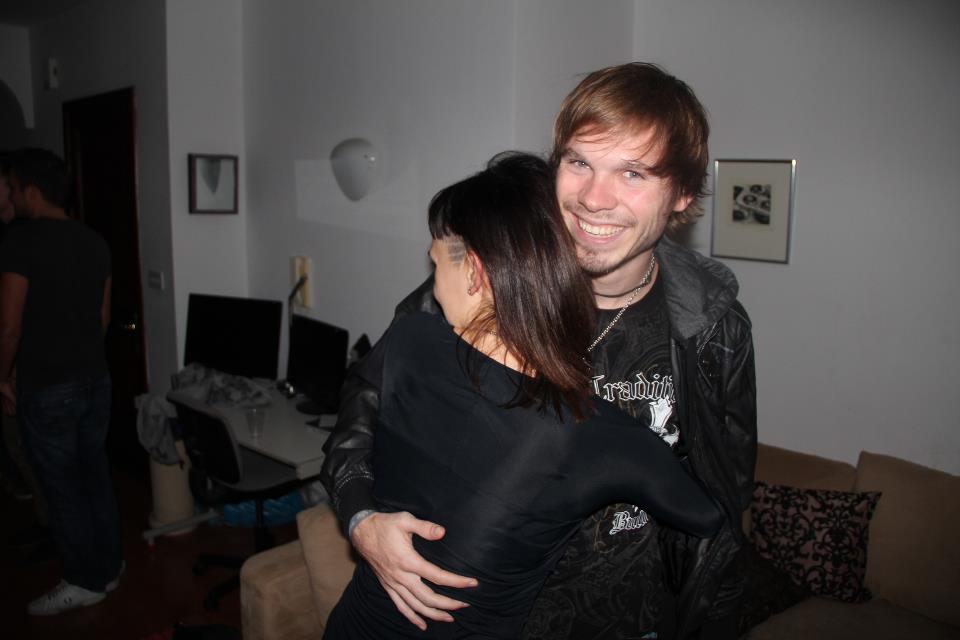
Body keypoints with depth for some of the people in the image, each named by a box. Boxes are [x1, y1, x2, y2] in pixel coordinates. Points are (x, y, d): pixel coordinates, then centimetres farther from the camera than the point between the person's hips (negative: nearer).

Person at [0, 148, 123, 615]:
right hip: (95, 379, 7)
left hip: (47, 389, -7)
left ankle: (85, 582, 18)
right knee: (95, 476, 17)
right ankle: (108, 567, 29)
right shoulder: (94, 242, 5)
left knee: (62, 487, 6)